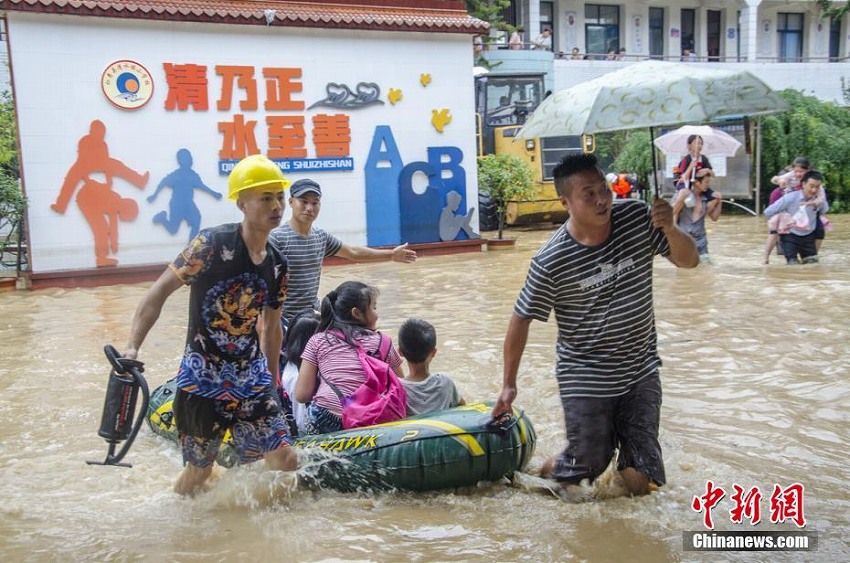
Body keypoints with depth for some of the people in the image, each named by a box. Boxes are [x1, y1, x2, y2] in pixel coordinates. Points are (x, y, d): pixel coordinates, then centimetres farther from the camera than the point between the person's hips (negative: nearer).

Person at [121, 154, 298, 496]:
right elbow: (160, 291, -12)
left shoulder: (276, 266, 4)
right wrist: (132, 346, -21)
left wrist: (272, 385, 21)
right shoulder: (213, 244, -14)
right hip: (202, 379, -5)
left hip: (252, 377, 5)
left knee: (285, 462, -1)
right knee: (199, 472, 7)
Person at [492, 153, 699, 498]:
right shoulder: (551, 261, -19)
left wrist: (669, 229, -23)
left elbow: (689, 261, -1)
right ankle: (549, 471, 41)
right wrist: (509, 385, -4)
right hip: (586, 379, -3)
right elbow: (522, 319, -9)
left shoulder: (638, 219, -9)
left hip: (641, 371, 3)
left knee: (642, 482, 3)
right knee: (584, 469, 6)